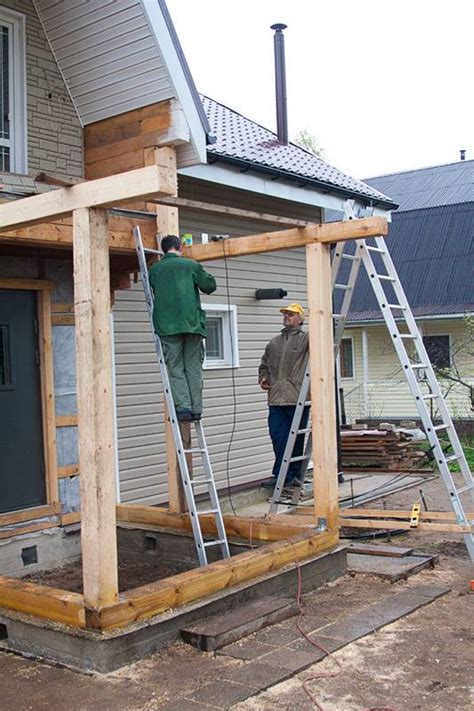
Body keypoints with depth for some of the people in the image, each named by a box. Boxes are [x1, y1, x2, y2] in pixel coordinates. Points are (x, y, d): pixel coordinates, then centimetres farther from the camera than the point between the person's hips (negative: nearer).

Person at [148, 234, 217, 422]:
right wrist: (206, 276, 30)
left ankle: (183, 406, -9)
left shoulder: (154, 270, 8)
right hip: (192, 323, 0)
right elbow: (209, 286, 11)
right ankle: (196, 408, 4)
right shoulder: (191, 265, 5)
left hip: (167, 326, 0)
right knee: (193, 368, 6)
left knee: (175, 368, 3)